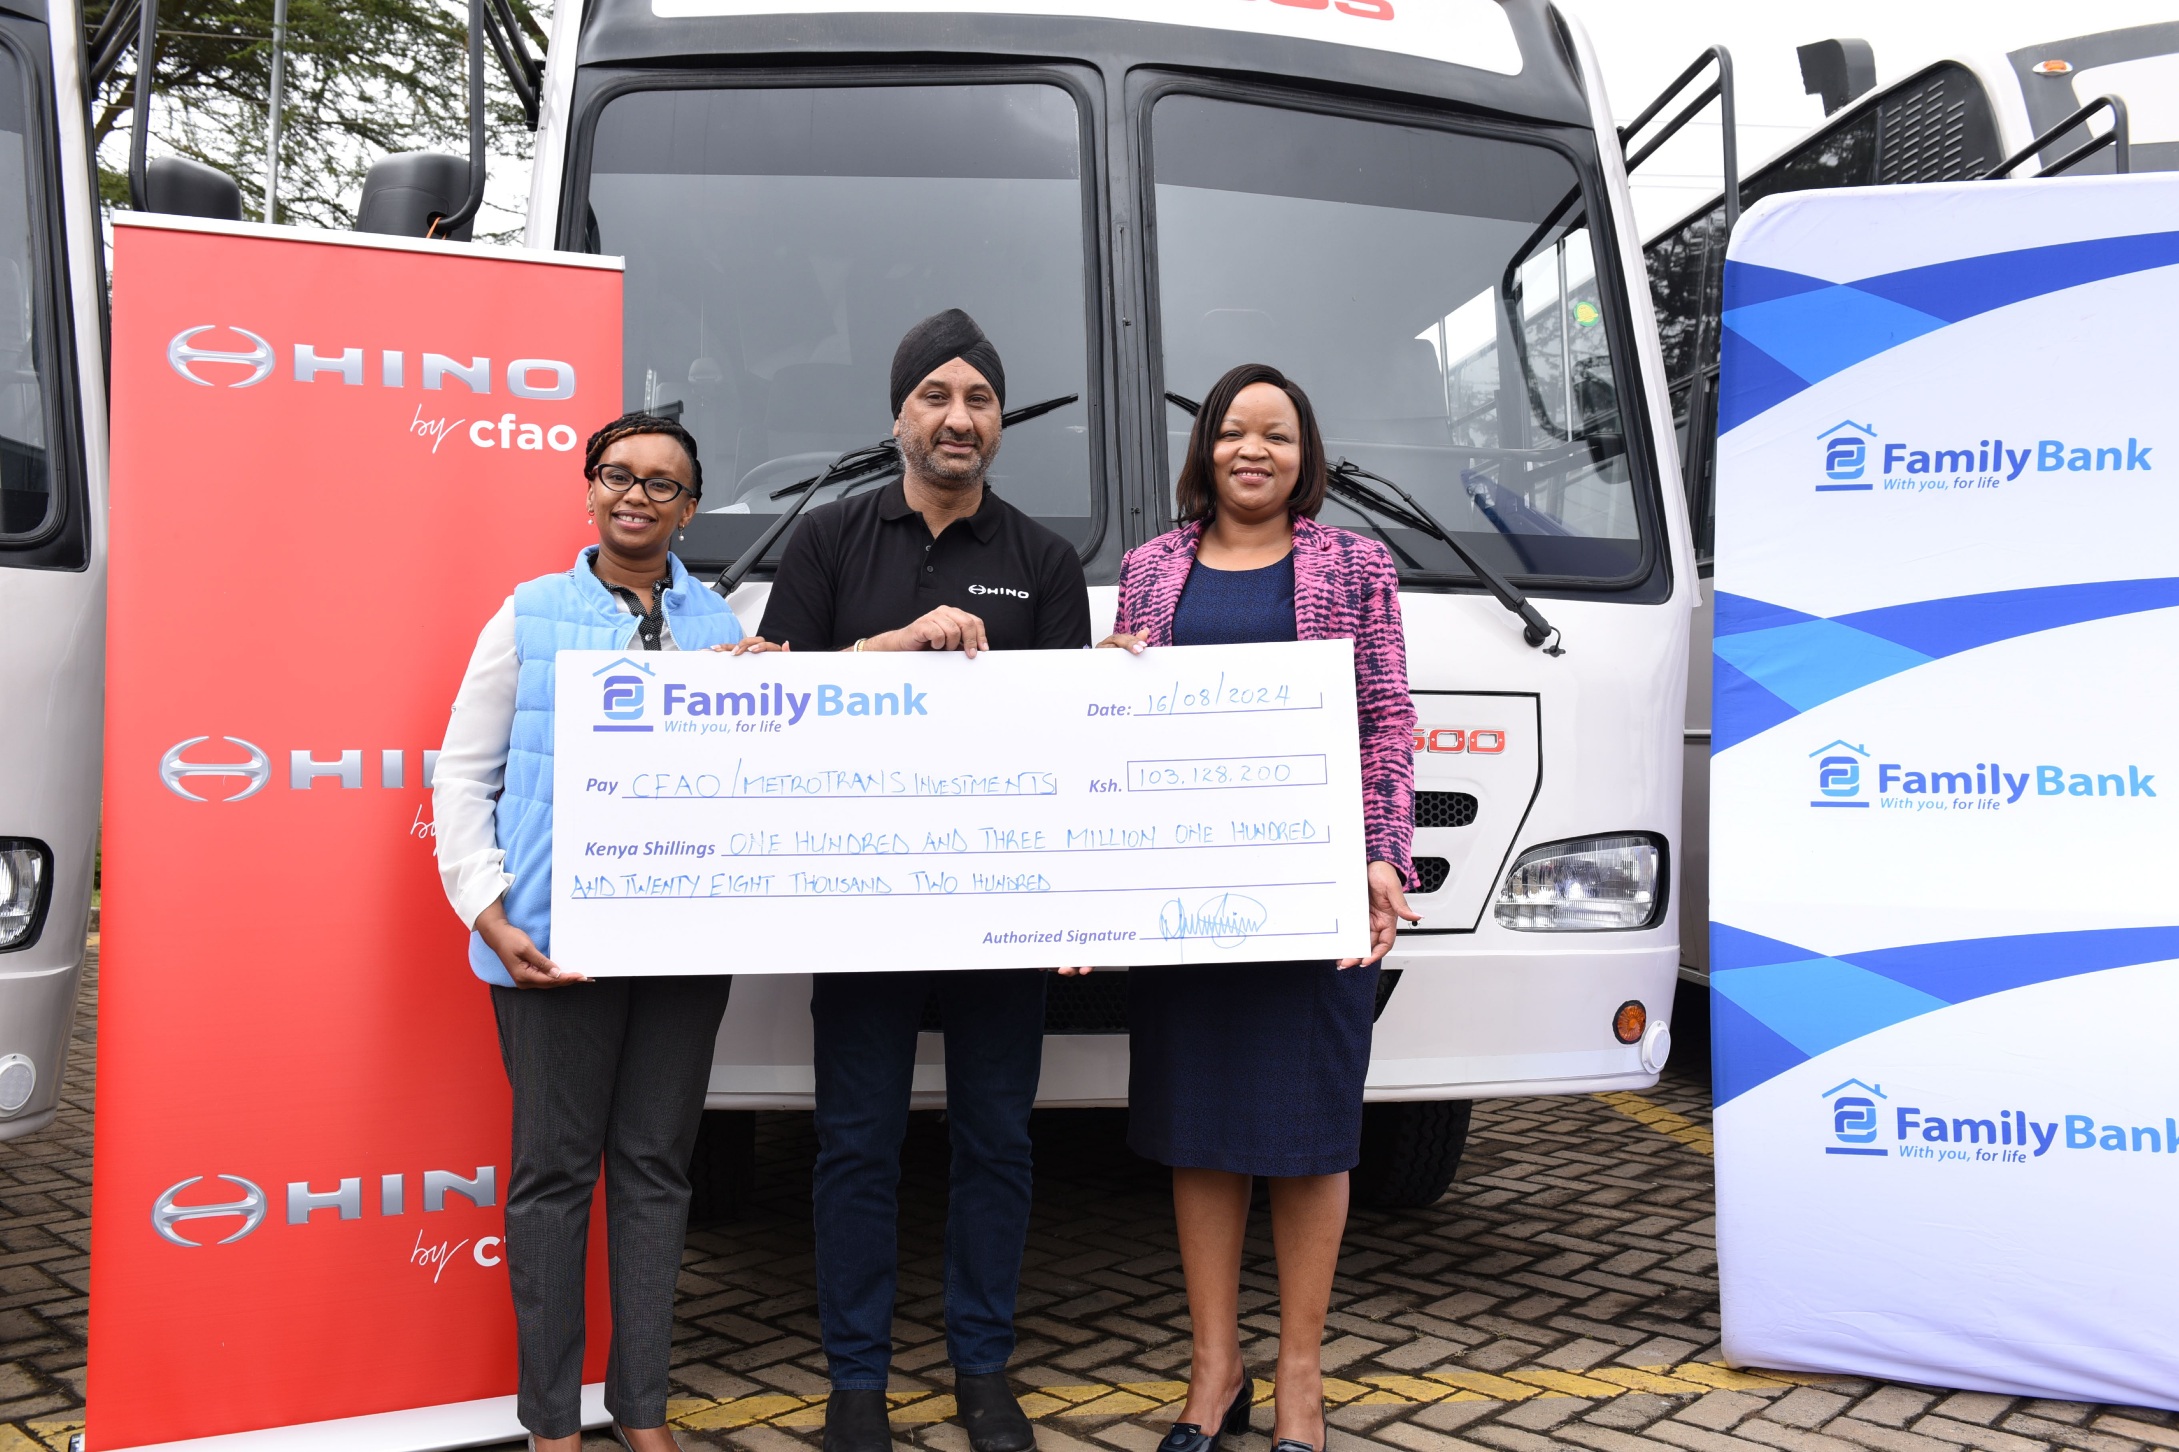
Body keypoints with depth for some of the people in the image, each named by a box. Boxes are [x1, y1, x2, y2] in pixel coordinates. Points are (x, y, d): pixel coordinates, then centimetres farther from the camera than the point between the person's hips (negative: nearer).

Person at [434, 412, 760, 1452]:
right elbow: (464, 775, 3)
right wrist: (492, 917, -8)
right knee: (554, 1169, 4)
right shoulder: (530, 616, 4)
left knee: (655, 1165, 10)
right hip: (554, 940, -2)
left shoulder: (721, 627, 11)